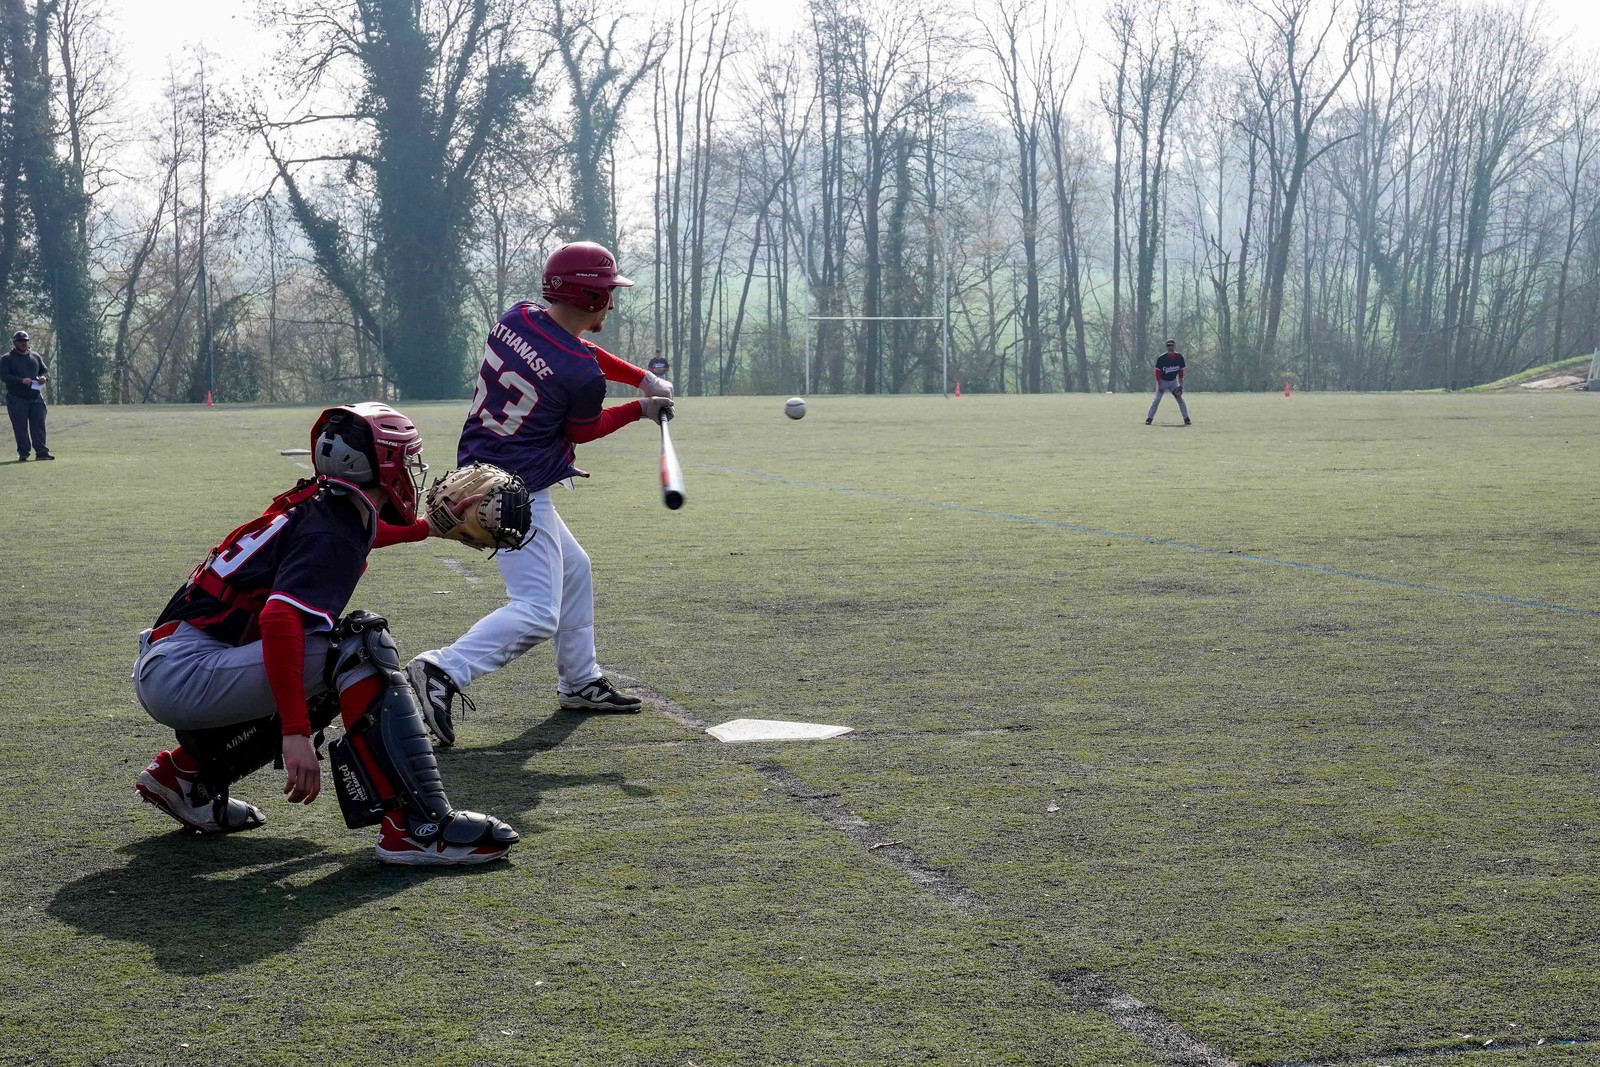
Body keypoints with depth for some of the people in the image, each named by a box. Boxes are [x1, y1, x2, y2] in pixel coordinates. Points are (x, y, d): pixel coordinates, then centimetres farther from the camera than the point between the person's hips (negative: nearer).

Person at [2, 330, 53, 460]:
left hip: (36, 397, 4)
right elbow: (4, 375, -9)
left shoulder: (35, 357, 16)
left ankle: (41, 451, 3)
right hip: (17, 399, -4)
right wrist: (21, 380, -22)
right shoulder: (6, 359, 1)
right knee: (20, 427, -2)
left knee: (39, 425, 1)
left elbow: (45, 370, 19)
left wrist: (44, 377, -6)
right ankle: (23, 453, 4)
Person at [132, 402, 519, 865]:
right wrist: (295, 733, -34)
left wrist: (432, 525, 47)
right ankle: (416, 825, -25)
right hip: (183, 674, -10)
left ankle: (185, 773, 22)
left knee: (331, 684, 23)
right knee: (361, 643, -18)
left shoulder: (313, 505, 14)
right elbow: (279, 618, -30)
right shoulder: (333, 535, -14)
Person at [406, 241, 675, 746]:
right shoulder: (582, 375, -21)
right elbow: (582, 430, -1)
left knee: (574, 569, 25)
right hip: (516, 493, -10)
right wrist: (641, 409, 13)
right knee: (537, 613, -12)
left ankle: (580, 683, 34)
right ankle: (443, 672, -26)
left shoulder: (516, 318, 0)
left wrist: (641, 376, 11)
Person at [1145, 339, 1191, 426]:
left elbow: (1181, 372, 0)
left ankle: (1186, 419, 1)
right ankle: (1149, 418, -7)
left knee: (1180, 399, -4)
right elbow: (1157, 372, -13)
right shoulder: (1161, 358, -19)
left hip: (1173, 381, 3)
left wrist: (1180, 385, -3)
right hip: (1162, 381, -3)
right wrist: (1160, 385, -18)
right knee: (1157, 399, -10)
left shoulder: (1179, 357, -9)